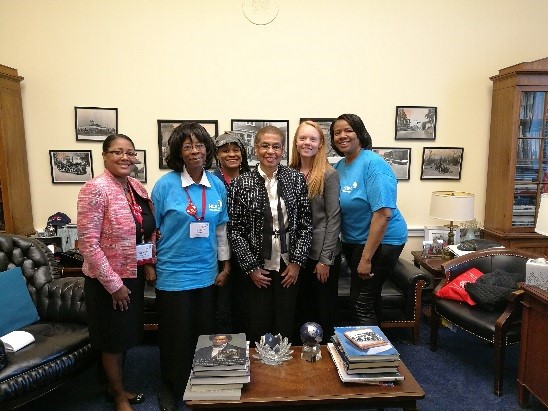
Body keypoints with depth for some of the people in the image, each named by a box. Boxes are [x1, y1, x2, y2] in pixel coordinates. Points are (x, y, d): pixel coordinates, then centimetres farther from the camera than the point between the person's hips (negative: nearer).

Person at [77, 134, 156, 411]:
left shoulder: (137, 187, 3)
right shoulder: (95, 189, -19)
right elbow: (88, 243, -21)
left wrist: (149, 264, 5)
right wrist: (114, 284, -19)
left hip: (134, 275, 7)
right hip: (108, 281, -7)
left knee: (126, 335, 21)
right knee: (113, 339, 11)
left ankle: (115, 386, 43)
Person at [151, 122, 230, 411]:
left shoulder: (217, 185, 1)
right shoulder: (165, 184, -10)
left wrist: (225, 263, 9)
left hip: (207, 273, 4)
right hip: (173, 274, -3)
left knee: (205, 332, 15)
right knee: (176, 335, 10)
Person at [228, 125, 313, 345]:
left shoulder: (297, 179, 0)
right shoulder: (241, 183, -4)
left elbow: (306, 224, 1)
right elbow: (235, 230, -4)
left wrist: (297, 262, -4)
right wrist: (251, 267, -6)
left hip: (288, 268, 1)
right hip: (257, 269, -1)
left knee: (285, 327, 11)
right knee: (257, 327, 9)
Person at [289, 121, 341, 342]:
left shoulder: (329, 174, -9)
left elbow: (333, 218, -11)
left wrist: (325, 259, -13)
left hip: (322, 253, -4)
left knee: (324, 308, 10)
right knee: (301, 307, 17)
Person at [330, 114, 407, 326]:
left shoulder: (373, 163, -18)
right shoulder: (339, 166, 5)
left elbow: (383, 213, -25)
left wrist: (366, 258, -24)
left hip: (381, 240, -8)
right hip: (352, 240, 8)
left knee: (361, 300, -6)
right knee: (369, 295, 21)